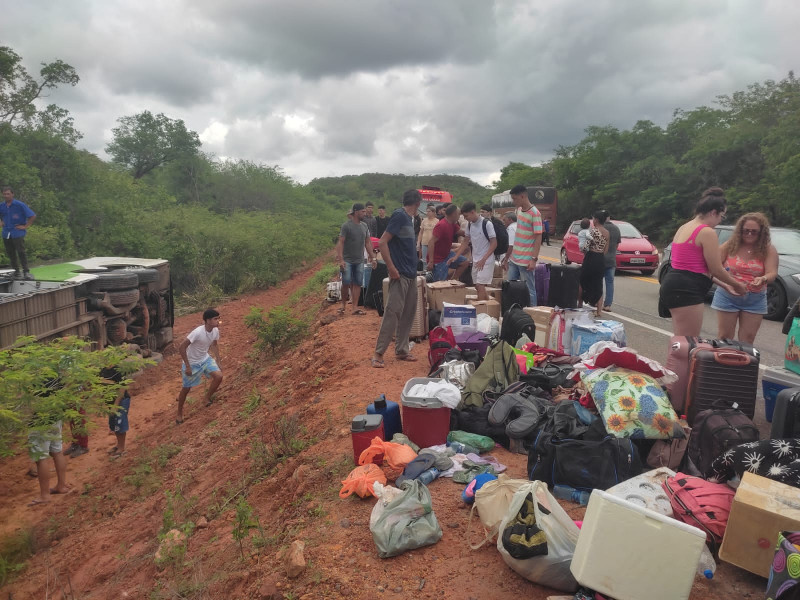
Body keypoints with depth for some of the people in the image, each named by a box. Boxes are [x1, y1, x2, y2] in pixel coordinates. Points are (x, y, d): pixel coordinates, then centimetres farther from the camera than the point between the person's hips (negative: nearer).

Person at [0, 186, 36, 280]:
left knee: (21, 252, -10)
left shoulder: (20, 205, -8)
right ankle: (16, 272, 19)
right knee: (10, 254, 9)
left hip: (17, 233, -6)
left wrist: (25, 226, -9)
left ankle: (26, 272, -7)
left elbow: (32, 216, -8)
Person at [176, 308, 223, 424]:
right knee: (186, 388, 8)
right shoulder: (198, 332, -33)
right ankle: (180, 413, 30)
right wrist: (187, 366, -24)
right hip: (192, 363, -5)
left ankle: (208, 397, 12)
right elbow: (181, 347, -28)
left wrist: (218, 360, 6)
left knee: (219, 376, -15)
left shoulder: (216, 331, -12)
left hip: (205, 359, 5)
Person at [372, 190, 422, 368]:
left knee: (408, 313, 11)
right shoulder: (399, 215, -11)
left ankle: (401, 350, 20)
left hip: (411, 274, 9)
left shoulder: (408, 219, 15)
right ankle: (378, 353, -3)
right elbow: (383, 242, -18)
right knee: (392, 312, -9)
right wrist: (391, 268, -20)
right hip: (400, 274, -9)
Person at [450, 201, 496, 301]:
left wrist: (483, 260, -20)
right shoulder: (469, 225, 6)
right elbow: (465, 242, 14)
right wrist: (456, 257, 5)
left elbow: (494, 243, -14)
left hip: (486, 260, -7)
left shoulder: (487, 224, -14)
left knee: (480, 285, -11)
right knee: (477, 286, 10)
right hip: (475, 260, 7)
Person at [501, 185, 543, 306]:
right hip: (514, 258, 8)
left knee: (529, 290, 1)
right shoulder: (519, 210, 11)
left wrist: (534, 259, -21)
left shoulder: (534, 213, -13)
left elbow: (538, 237, -15)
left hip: (526, 261, -8)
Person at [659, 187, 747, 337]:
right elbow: (716, 270, -9)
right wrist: (737, 285, 11)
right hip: (686, 291, -10)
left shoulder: (683, 228, 18)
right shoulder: (707, 232, -11)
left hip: (673, 285, 10)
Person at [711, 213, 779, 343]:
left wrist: (763, 279, -34)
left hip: (755, 300, 1)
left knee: (747, 340, 6)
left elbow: (772, 273, -11)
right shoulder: (730, 245, -5)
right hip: (727, 297, -1)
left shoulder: (768, 250, -3)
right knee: (724, 337, 4)